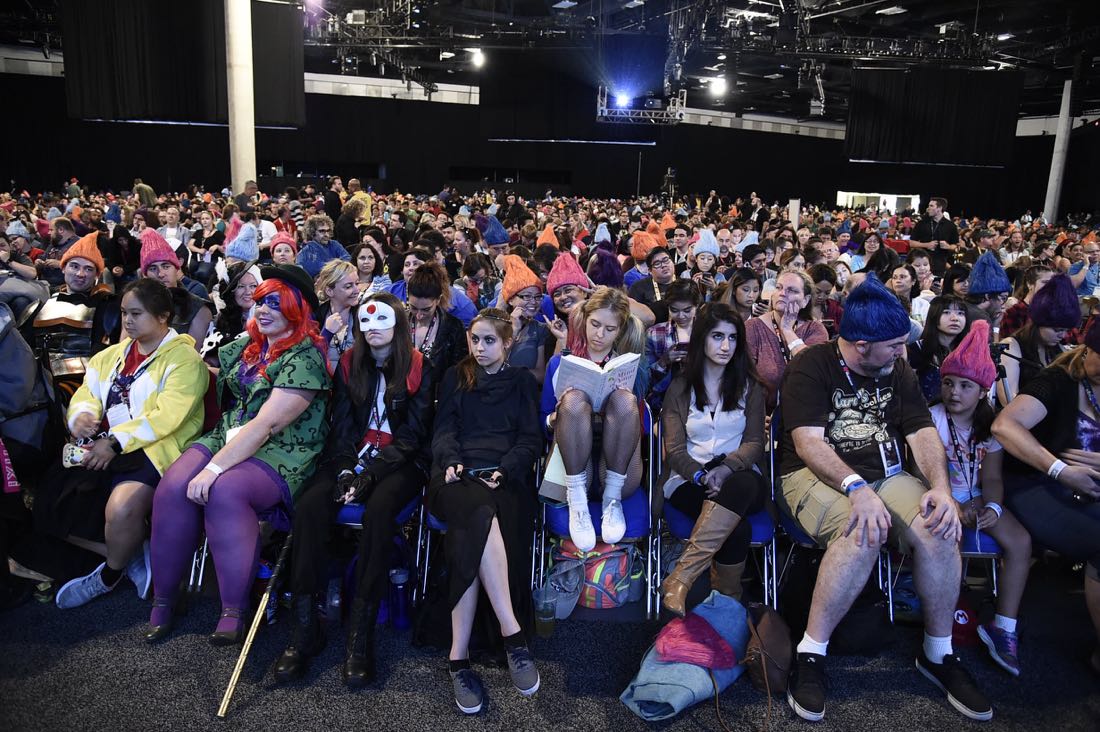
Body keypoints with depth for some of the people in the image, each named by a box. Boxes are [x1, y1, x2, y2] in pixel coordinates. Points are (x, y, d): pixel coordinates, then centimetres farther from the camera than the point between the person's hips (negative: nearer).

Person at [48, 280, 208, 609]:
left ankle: (109, 576, 0)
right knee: (51, 503, -6)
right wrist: (81, 415, -9)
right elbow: (87, 393, 15)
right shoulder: (114, 354, 18)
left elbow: (166, 417, -17)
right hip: (102, 445, 8)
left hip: (152, 450, -8)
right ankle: (133, 556, 6)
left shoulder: (183, 358, -7)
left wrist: (115, 442, -21)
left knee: (121, 508, -32)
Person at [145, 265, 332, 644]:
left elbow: (267, 424, -21)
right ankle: (163, 599, -5)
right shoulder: (248, 345, 11)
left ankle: (235, 610, -21)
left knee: (223, 491, -34)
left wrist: (215, 467, -24)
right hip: (230, 437, 7)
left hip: (281, 453, -7)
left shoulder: (305, 357, -13)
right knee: (173, 487, -20)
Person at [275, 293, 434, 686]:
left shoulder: (417, 369, 0)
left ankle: (361, 634, -29)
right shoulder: (349, 364, 11)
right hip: (352, 456, 3)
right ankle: (305, 629, -23)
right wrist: (346, 467, -11)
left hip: (400, 462, -3)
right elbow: (341, 425, 7)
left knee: (378, 507, -35)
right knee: (310, 504, -26)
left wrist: (370, 472, -16)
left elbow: (412, 435, -5)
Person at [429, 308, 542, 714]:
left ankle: (459, 656, -31)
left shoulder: (522, 381, 20)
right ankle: (513, 635, -39)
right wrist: (452, 461, -10)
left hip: (505, 477, 0)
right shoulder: (454, 377, 23)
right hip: (459, 475, 0)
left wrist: (504, 469, -8)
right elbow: (444, 429, 12)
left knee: (470, 536, -33)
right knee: (482, 515, -37)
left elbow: (530, 439, 10)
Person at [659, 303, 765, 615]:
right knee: (736, 529, -34)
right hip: (689, 480, -1)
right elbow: (675, 449, 2)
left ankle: (681, 576, -40)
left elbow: (755, 443, 5)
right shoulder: (681, 387, 10)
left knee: (744, 484, -39)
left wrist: (727, 467, -17)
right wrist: (701, 475, -19)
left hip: (738, 476, 1)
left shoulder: (749, 386, 14)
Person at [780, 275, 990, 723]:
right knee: (862, 534, -35)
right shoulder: (811, 367, -9)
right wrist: (857, 488, -33)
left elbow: (923, 434, 4)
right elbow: (808, 442, -18)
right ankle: (811, 654, -19)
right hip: (818, 476, -5)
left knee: (939, 529, -23)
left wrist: (941, 487, -16)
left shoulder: (898, 372, 10)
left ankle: (938, 652, 0)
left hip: (886, 475, 5)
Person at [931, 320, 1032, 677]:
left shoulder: (989, 426, 2)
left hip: (976, 499, 4)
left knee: (1020, 541, -17)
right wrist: (955, 508, -24)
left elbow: (992, 478, 0)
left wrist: (992, 507, -20)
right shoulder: (932, 419, -10)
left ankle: (1004, 627, -8)